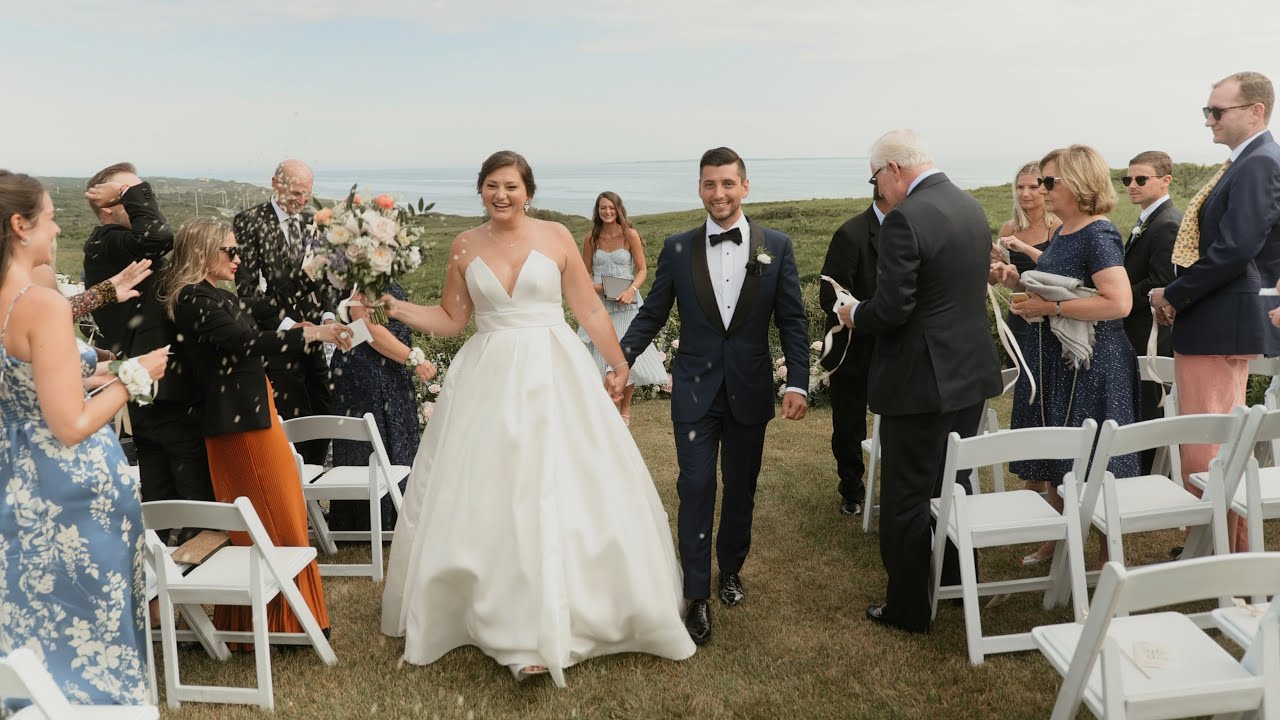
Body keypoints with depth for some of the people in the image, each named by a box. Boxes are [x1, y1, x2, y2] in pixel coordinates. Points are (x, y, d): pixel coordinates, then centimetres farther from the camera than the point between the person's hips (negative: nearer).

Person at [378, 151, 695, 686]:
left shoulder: (556, 237, 0)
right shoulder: (465, 246, 6)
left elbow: (589, 309, 3)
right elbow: (450, 319, 9)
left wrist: (618, 363, 2)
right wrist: (397, 309, -3)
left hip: (554, 376, -2)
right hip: (488, 381, 2)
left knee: (563, 492, -2)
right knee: (488, 498, 3)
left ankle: (550, 626, 14)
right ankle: (517, 624, 20)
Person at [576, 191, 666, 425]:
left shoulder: (630, 235, -4)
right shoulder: (591, 238, 3)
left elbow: (642, 270, -1)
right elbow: (585, 273, 11)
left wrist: (631, 290, -19)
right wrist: (594, 287, -10)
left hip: (625, 303, -2)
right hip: (598, 303, 2)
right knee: (598, 355, 3)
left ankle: (625, 410, 16)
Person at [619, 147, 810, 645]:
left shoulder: (776, 246, -2)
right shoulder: (677, 249, -1)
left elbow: (792, 320, -1)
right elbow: (652, 315, 3)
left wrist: (797, 382, -10)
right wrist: (620, 360, -10)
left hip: (750, 391, 1)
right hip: (695, 390, -1)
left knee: (741, 488, 15)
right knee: (696, 488, -2)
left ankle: (730, 570, 37)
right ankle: (697, 596, 8)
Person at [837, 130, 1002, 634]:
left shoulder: (905, 219, -19)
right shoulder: (972, 208, 8)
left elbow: (891, 309, -23)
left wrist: (855, 316, -1)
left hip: (920, 380, -9)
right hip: (971, 371, 9)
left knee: (906, 499, 5)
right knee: (954, 484, 23)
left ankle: (908, 607, 17)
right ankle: (959, 584, 39)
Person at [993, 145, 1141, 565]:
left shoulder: (1098, 234, -17)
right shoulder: (1062, 232, 10)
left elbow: (1119, 303, -27)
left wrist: (1051, 307, -24)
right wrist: (1021, 283, 4)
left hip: (1092, 367, -9)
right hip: (1057, 361, 9)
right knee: (1057, 459, 17)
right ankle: (1058, 541, 32)